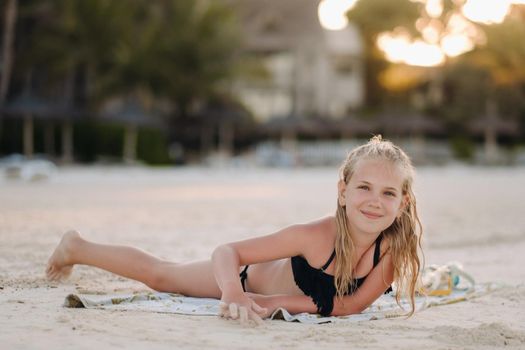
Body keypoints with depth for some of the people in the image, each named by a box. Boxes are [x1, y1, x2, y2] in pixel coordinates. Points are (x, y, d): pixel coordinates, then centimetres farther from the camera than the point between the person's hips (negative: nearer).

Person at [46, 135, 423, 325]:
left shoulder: (397, 245, -35)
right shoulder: (316, 235, -43)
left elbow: (354, 304, -29)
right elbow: (227, 252, -36)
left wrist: (281, 302, -38)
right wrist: (232, 293, -57)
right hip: (252, 273, -3)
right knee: (159, 274, 20)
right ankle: (77, 248, 43)